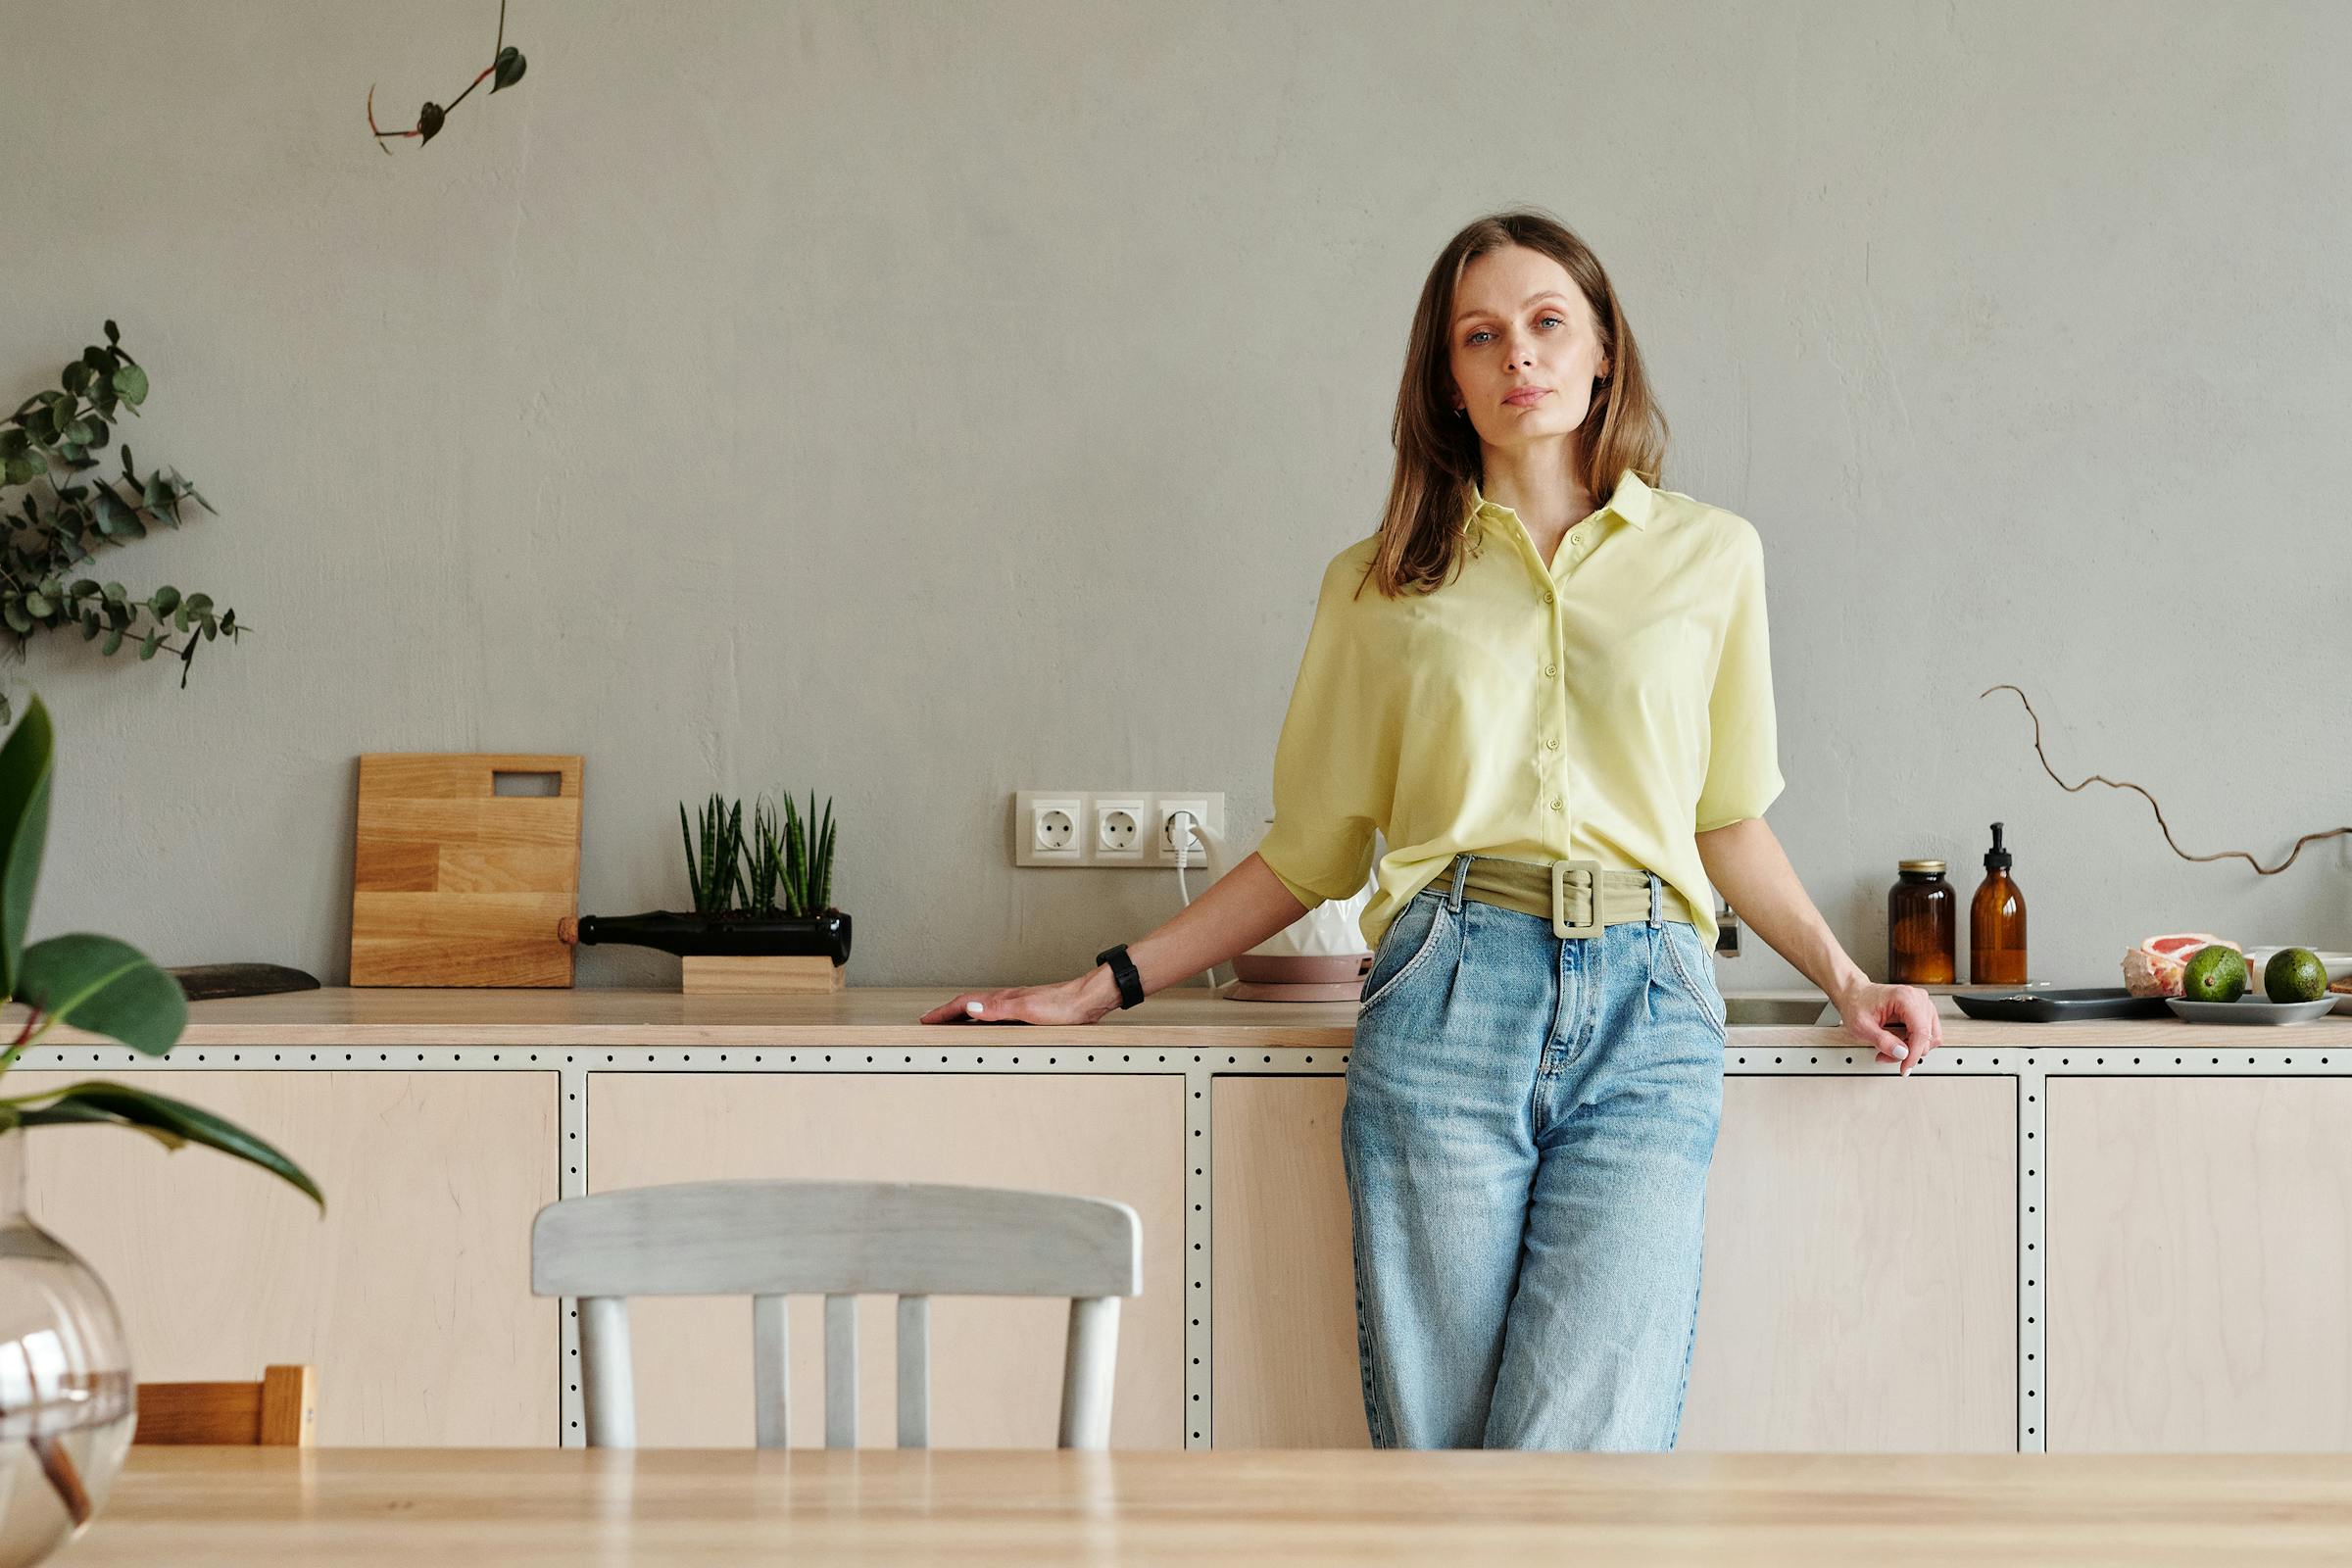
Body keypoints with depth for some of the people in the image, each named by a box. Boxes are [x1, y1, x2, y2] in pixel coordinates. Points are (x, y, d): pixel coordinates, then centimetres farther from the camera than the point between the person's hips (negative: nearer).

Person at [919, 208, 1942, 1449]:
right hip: (1447, 1008, 0)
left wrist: (1847, 980, 10)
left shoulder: (1712, 556, 15)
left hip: (1646, 1019, 0)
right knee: (1436, 1455, -2)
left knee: (1578, 1457, -12)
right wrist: (1101, 988, 13)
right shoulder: (1381, 586, 15)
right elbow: (1313, 847, 17)